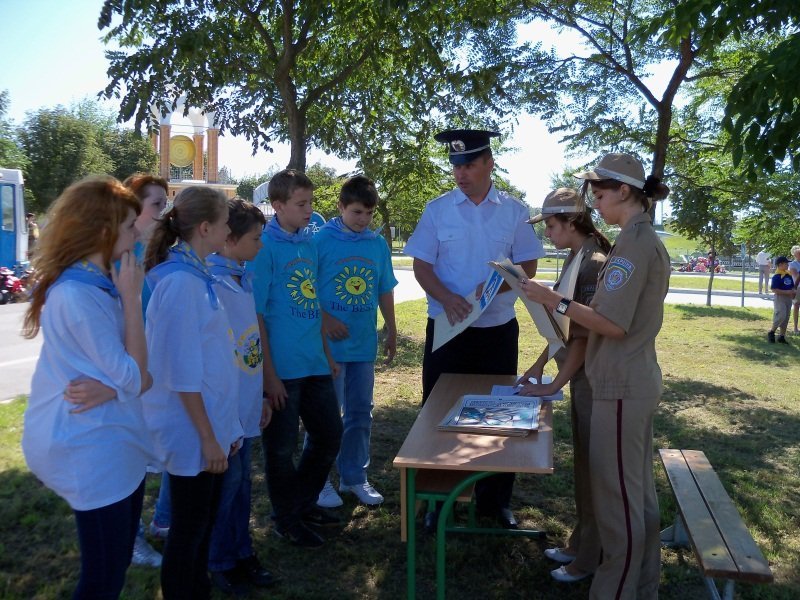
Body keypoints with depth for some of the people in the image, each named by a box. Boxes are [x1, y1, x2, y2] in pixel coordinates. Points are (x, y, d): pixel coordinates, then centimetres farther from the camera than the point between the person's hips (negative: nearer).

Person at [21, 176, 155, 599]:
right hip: (94, 452, -9)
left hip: (112, 444, 9)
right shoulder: (79, 297, -24)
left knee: (115, 565, 21)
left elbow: (137, 373, 8)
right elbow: (134, 379, -19)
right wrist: (131, 298, -18)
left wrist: (114, 386, -15)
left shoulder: (95, 285, 7)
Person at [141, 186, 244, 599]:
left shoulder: (197, 274, 7)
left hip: (211, 423, 9)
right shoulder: (180, 283, -21)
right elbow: (182, 373, -22)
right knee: (188, 530, 8)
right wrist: (208, 438, -17)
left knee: (203, 523, 21)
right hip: (193, 431, -9)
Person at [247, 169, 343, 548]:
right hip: (281, 368, -7)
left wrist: (327, 353, 17)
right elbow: (255, 314, -14)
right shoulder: (264, 247, -12)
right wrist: (268, 374, -15)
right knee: (282, 447, 8)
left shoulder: (309, 243, 9)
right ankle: (287, 521, 28)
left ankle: (303, 502, 37)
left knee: (329, 434, 16)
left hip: (314, 364, 7)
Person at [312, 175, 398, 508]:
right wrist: (324, 319, -17)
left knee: (360, 413, 13)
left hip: (365, 344, 5)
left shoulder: (378, 245, 7)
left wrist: (391, 331, 13)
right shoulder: (322, 240, -8)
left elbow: (385, 291, 14)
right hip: (331, 344, -5)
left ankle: (354, 477, 28)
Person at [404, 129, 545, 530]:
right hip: (446, 328, 0)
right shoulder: (437, 209, -1)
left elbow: (528, 266, 2)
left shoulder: (514, 210, 1)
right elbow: (421, 266, -2)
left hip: (498, 329, 1)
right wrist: (447, 297, -21)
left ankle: (495, 500, 28)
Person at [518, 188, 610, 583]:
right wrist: (539, 364, 14)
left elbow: (585, 335, -21)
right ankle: (579, 544, 33)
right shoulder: (575, 258, 8)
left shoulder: (594, 263, -21)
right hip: (581, 374, 9)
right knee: (583, 464, 18)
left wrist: (554, 385, -16)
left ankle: (589, 559, 20)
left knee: (592, 468, 4)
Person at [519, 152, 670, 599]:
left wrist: (554, 300, -18)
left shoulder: (634, 242, -17)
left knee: (617, 499, 0)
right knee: (639, 493, 19)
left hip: (621, 387, -10)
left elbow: (613, 324, -22)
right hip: (638, 382, 10)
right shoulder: (647, 240, 14)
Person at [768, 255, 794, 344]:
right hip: (779, 298, -8)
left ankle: (782, 336, 18)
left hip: (788, 298, 8)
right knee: (781, 316, -16)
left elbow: (792, 286, 19)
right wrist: (787, 292, -22)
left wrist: (793, 292, -2)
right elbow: (774, 289, -18)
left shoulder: (789, 274, 10)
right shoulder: (777, 276, -14)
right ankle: (771, 333, 2)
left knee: (786, 318, 10)